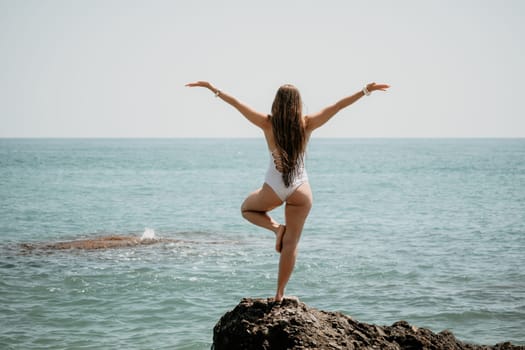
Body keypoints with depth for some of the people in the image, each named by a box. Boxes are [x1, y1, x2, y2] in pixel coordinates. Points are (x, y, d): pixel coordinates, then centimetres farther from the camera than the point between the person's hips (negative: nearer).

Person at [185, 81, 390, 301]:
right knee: (291, 243, 8)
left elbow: (236, 103, -2)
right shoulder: (306, 125, -5)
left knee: (247, 209, 30)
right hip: (301, 189, 1)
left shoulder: (268, 124, -7)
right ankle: (280, 294, 6)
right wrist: (367, 90, 3)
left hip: (274, 188, -1)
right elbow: (339, 105, -2)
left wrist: (211, 88, 6)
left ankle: (276, 227, 3)